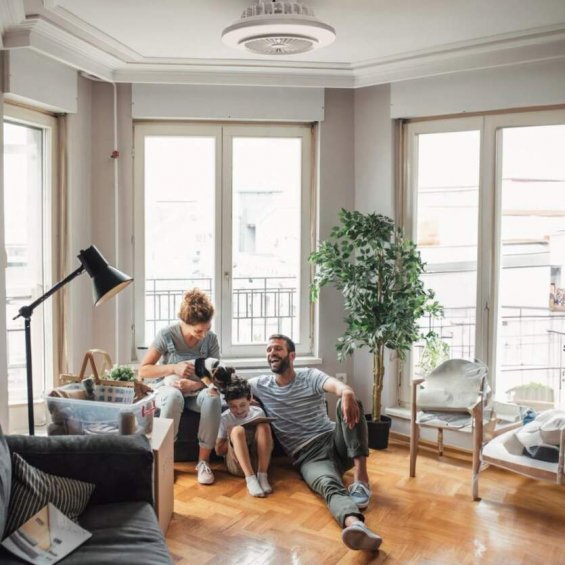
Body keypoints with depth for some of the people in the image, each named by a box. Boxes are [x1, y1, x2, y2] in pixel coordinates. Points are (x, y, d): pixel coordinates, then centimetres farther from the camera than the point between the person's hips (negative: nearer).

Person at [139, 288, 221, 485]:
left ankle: (203, 461, -22)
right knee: (174, 396, -40)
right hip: (167, 388, -2)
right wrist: (173, 368, -25)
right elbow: (143, 370, -11)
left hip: (196, 391, 2)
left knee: (213, 397, -34)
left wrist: (194, 384, -26)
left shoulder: (211, 338, -8)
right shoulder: (166, 335, -14)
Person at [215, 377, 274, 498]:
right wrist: (233, 437, -12)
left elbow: (268, 439, 9)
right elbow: (219, 450, 4)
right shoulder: (224, 418, 2)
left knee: (263, 426, -23)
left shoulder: (258, 412, 5)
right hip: (236, 464, -1)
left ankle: (262, 476, -28)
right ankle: (250, 478, -36)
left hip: (258, 461, 1)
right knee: (237, 430, -27)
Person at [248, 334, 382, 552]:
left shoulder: (310, 376, 4)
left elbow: (337, 385, -18)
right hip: (308, 456, -1)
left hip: (334, 441, 1)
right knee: (329, 486, -36)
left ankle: (361, 478, -35)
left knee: (349, 403, -30)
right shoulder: (260, 385, 12)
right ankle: (355, 525, -69)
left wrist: (347, 393, -44)